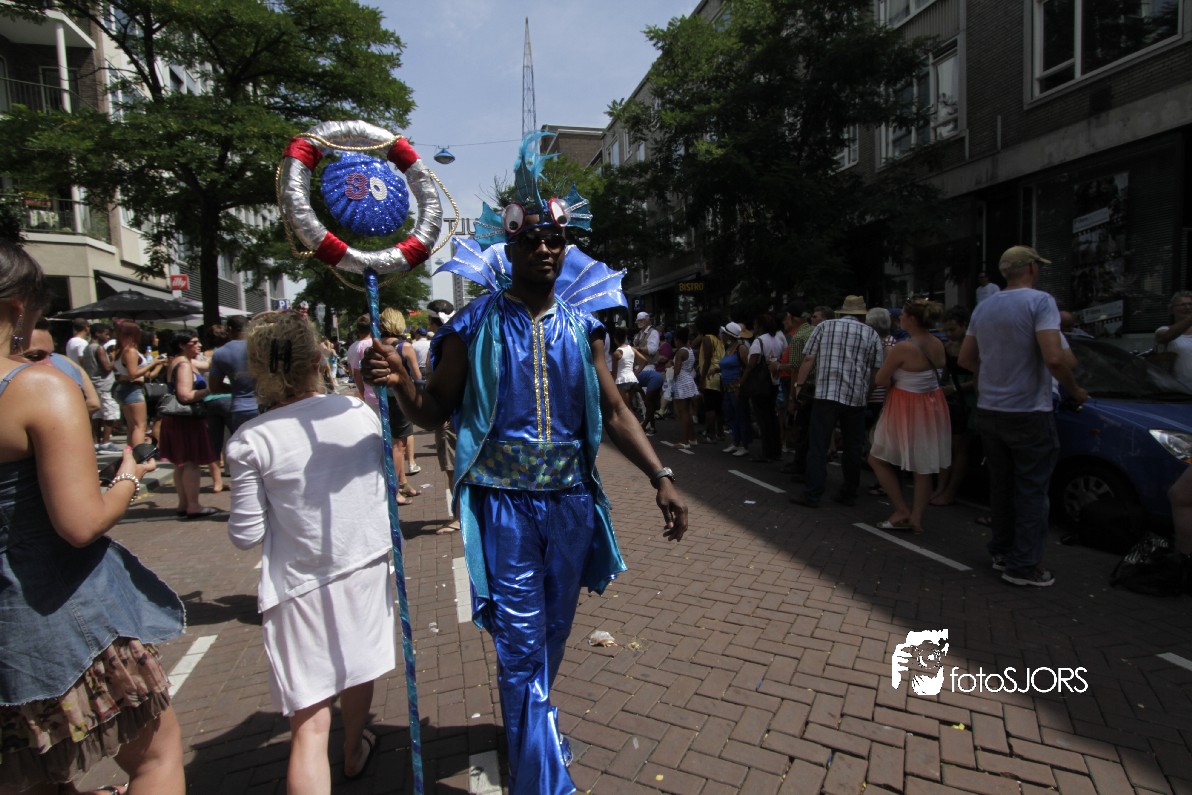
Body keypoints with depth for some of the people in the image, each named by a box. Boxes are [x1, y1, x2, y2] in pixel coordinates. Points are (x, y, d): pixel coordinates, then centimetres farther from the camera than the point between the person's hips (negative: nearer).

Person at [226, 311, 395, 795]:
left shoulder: (250, 441, -14)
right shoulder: (359, 411, -6)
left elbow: (245, 535, -8)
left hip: (301, 584, -4)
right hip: (367, 566, 4)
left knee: (309, 723, 4)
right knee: (357, 669, 28)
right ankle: (354, 753, 54)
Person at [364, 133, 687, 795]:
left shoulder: (582, 326, 4)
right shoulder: (474, 327, -4)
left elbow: (613, 412, 7)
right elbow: (435, 413, 0)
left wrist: (660, 477, -1)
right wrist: (400, 383, -21)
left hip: (570, 502, 4)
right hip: (503, 504, -3)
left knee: (552, 637, 20)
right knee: (521, 647, 0)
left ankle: (529, 729, 47)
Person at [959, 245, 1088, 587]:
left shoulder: (983, 308, 8)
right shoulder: (1040, 301, -12)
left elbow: (965, 359, 15)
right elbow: (1054, 359, -22)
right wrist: (1074, 390, -7)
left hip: (989, 412, 7)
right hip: (1028, 413, -6)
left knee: (1001, 486, 17)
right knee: (1032, 491, 2)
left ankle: (1002, 552, 27)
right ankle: (1023, 565, 6)